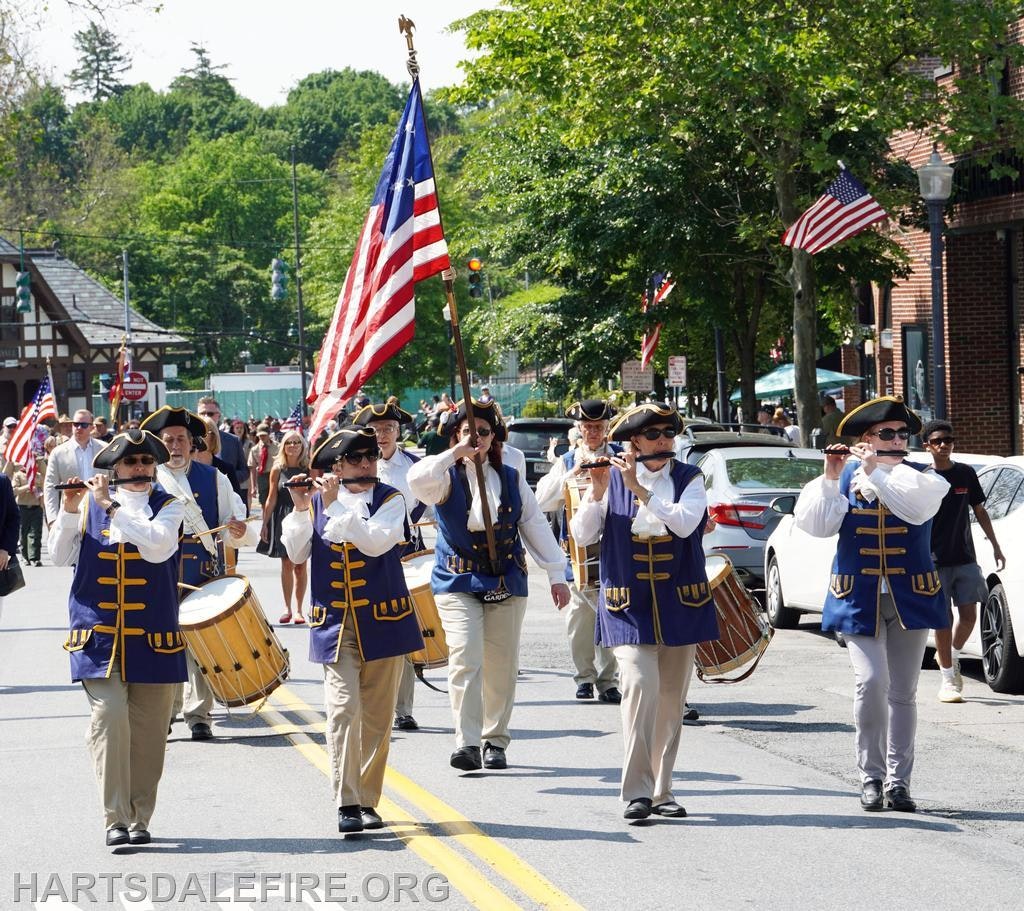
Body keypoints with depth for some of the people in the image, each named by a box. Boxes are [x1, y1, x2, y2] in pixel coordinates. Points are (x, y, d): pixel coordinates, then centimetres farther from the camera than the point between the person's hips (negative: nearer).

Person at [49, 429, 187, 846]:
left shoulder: (168, 507, 3)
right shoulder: (90, 503, 8)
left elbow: (158, 546, -17)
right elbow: (61, 556, 3)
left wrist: (110, 506, -17)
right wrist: (69, 511, -11)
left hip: (152, 638, 0)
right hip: (99, 635, 0)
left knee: (147, 730, 4)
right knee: (109, 717, -14)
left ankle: (139, 818, 14)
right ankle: (115, 818, -11)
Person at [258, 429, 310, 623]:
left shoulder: (308, 469, 2)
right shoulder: (277, 470, 2)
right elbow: (272, 498, 4)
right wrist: (265, 524, 1)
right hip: (283, 519, 0)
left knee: (300, 565, 2)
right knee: (287, 564, 3)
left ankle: (298, 609, 8)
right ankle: (287, 608, 11)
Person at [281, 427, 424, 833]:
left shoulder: (390, 499, 0)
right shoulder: (317, 502, 6)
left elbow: (377, 542, -17)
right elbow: (297, 554, 1)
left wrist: (336, 505, -18)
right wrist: (300, 509, -11)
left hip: (382, 623, 0)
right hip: (335, 626, 0)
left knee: (376, 716, 5)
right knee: (343, 709, -13)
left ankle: (366, 802, 16)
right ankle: (347, 805, -16)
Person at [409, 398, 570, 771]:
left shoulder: (511, 479, 10)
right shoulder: (447, 477, -1)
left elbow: (535, 526, 13)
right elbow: (417, 481, -24)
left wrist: (556, 574, 10)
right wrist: (455, 454, -26)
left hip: (506, 582, 3)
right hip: (458, 583, -3)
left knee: (502, 665, 6)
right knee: (465, 659, -17)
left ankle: (495, 742, 17)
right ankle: (467, 744, -19)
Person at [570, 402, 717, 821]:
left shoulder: (689, 478, 3)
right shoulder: (613, 478, 3)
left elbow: (685, 523, -17)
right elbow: (583, 535, -5)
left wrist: (639, 489, -22)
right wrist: (597, 492, -19)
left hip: (679, 605, 2)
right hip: (629, 606, -2)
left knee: (671, 699, 6)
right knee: (640, 685, -18)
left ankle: (661, 791, 15)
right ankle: (637, 791, -18)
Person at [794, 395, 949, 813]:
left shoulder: (923, 477, 4)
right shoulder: (846, 476, 5)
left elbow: (916, 508, -19)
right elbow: (815, 523, -5)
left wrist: (875, 472, -19)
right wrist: (830, 477, -13)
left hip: (909, 597, 1)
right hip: (859, 598, -1)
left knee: (903, 691, 4)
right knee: (870, 681, -15)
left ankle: (898, 780, 12)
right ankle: (871, 775, -2)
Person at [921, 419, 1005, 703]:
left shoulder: (966, 474, 5)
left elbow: (980, 511, 14)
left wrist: (995, 546, 12)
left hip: (965, 558, 3)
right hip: (935, 560, -3)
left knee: (968, 615, 2)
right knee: (943, 619, -2)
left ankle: (951, 656, 30)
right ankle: (948, 679, 6)